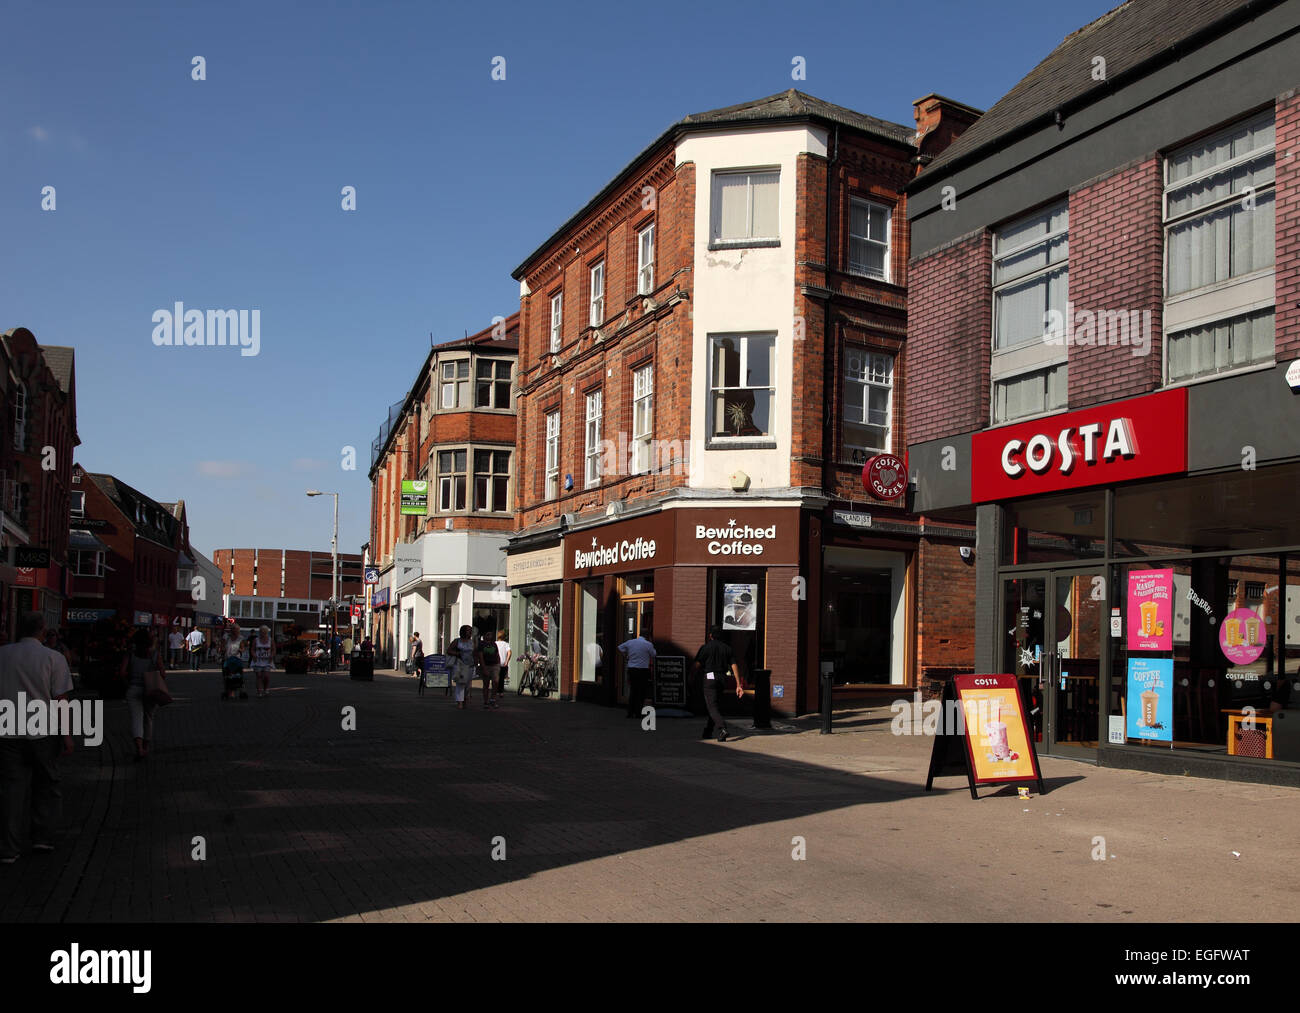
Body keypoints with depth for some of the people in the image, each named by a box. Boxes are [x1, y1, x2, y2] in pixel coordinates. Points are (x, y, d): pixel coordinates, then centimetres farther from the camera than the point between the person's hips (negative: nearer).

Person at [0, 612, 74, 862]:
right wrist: (66, 735, -5)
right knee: (47, 785, 15)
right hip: (43, 733, -2)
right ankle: (43, 837, 15)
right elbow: (60, 700, -9)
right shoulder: (53, 658, -7)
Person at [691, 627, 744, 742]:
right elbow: (734, 666, 4)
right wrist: (739, 685, 3)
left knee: (712, 706, -7)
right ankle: (708, 731, 25)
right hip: (722, 679, 5)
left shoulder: (706, 647, -2)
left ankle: (722, 728, -28)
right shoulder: (727, 648, 10)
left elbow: (697, 665, -9)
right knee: (713, 704, 18)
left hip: (710, 677, -5)